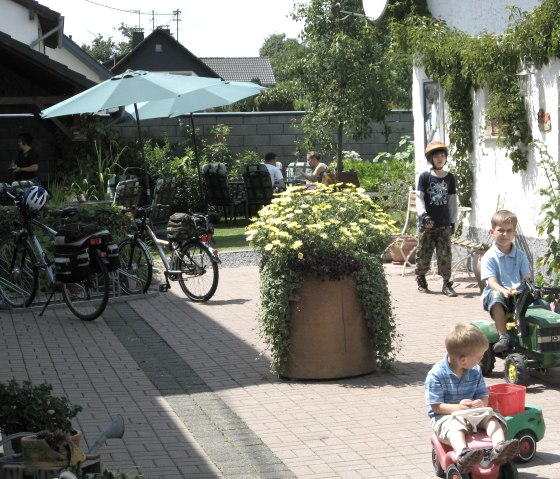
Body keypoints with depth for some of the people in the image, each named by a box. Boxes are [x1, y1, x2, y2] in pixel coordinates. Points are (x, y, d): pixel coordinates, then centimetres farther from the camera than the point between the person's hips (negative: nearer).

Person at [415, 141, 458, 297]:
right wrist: (424, 215, -17)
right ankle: (421, 280, 21)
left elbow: (452, 201, 11)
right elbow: (419, 198, -4)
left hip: (444, 224, 2)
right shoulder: (425, 177, 0)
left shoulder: (450, 177, 8)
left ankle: (447, 284, 3)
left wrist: (453, 221, 8)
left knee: (445, 255, -1)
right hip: (427, 224, -2)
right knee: (424, 254, 5)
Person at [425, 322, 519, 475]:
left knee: (492, 418, -21)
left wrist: (481, 403, -21)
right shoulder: (436, 375, -14)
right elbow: (435, 406, -15)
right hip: (445, 416, -5)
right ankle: (462, 454, -66)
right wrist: (457, 408, -31)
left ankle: (499, 447, -47)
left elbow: (483, 395, 5)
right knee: (455, 426, -37)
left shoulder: (475, 371, 4)